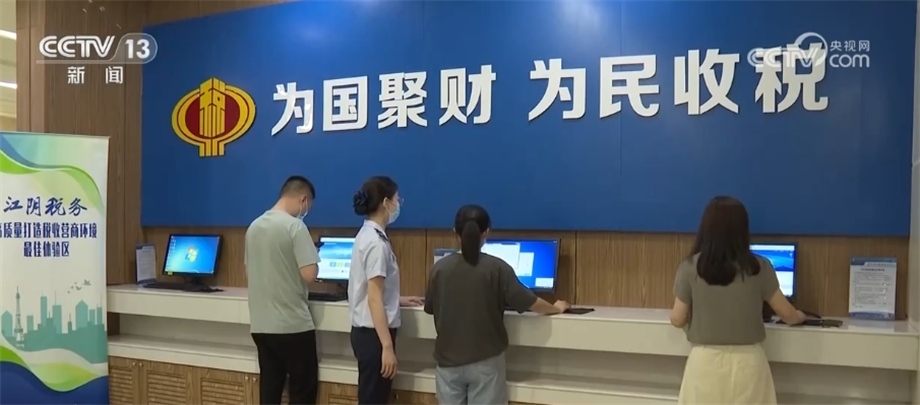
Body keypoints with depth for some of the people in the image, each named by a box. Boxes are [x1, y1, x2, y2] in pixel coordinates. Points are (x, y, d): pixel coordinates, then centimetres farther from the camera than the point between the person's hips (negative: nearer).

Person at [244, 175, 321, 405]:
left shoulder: (254, 226, 9)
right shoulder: (295, 226, -13)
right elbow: (309, 274, -18)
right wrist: (312, 261, 2)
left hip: (260, 324, 7)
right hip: (292, 325, -7)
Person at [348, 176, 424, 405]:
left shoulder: (368, 235, 10)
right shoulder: (376, 242, -19)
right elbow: (374, 299, -22)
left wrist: (400, 301, 29)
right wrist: (387, 347, -22)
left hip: (366, 330, 10)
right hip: (373, 333, -10)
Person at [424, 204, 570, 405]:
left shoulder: (440, 268, -4)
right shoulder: (497, 268, -11)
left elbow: (430, 308, 8)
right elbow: (529, 302, -7)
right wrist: (557, 308, 13)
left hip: (449, 359, 2)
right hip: (485, 360, -2)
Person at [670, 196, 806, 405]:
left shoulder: (690, 268, -8)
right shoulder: (759, 268, -5)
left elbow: (678, 320, 0)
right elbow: (787, 314, 8)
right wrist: (799, 316, 32)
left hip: (706, 362, -1)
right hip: (747, 362, 1)